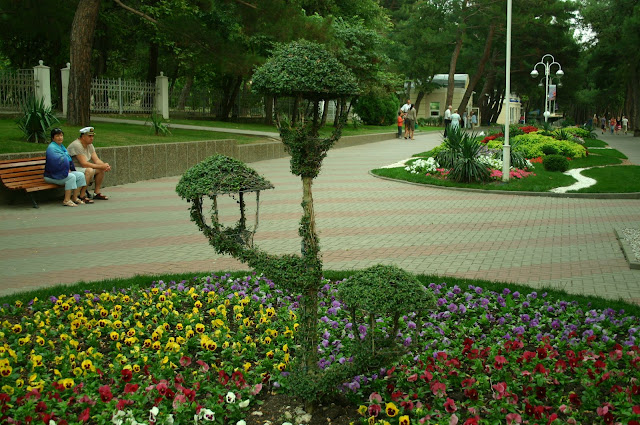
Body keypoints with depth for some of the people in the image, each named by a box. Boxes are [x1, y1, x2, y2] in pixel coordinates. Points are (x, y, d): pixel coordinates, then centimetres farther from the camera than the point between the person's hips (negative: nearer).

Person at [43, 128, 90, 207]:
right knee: (71, 177, -30)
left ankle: (75, 198, -6)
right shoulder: (51, 148, -13)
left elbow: (68, 159, 18)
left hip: (63, 172, 9)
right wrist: (67, 169, -15)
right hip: (52, 176, -9)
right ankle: (66, 200, -28)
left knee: (81, 175, -7)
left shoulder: (61, 146, 16)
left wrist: (69, 169, 0)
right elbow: (58, 161, -24)